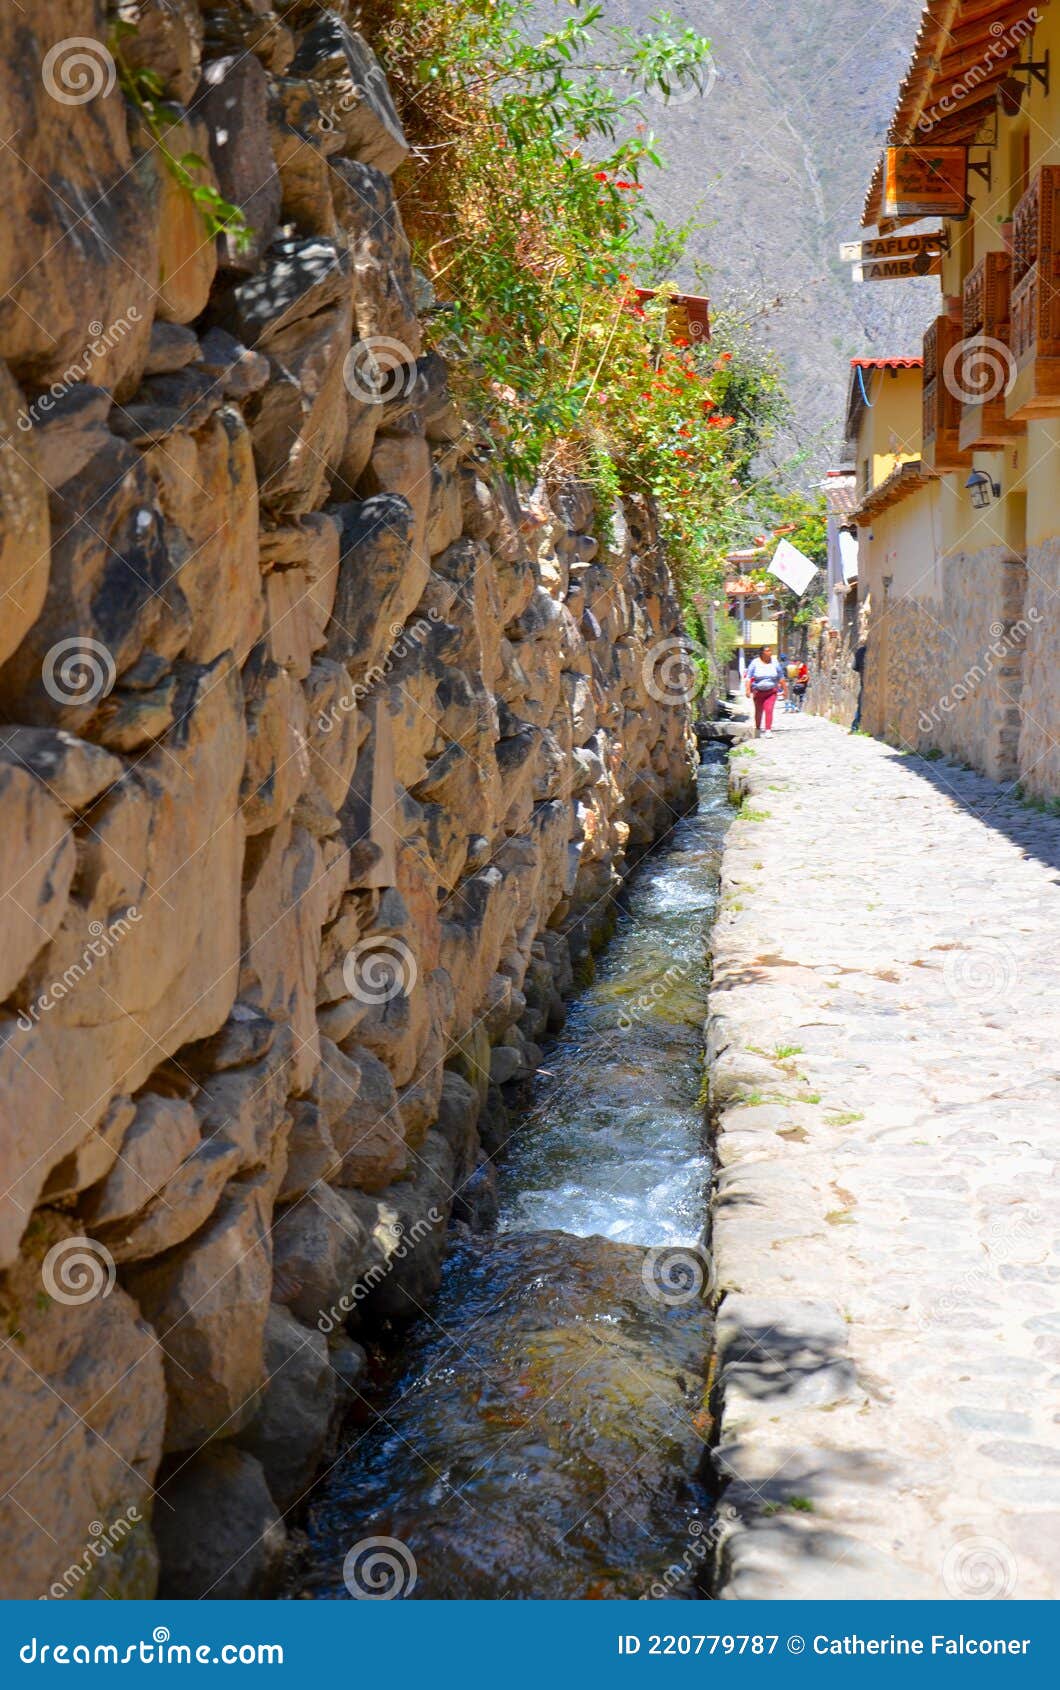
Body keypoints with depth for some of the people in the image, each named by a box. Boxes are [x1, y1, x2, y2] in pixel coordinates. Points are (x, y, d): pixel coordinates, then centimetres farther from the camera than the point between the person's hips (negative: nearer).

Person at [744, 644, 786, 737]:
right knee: (758, 711, 10)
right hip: (758, 691, 0)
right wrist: (748, 690, -17)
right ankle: (757, 728, 29)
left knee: (769, 710, -14)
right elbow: (749, 677, -7)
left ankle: (768, 730, -15)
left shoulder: (774, 662, 1)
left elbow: (781, 678, 8)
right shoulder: (755, 663, -5)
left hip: (771, 692, 0)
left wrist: (785, 689, 9)